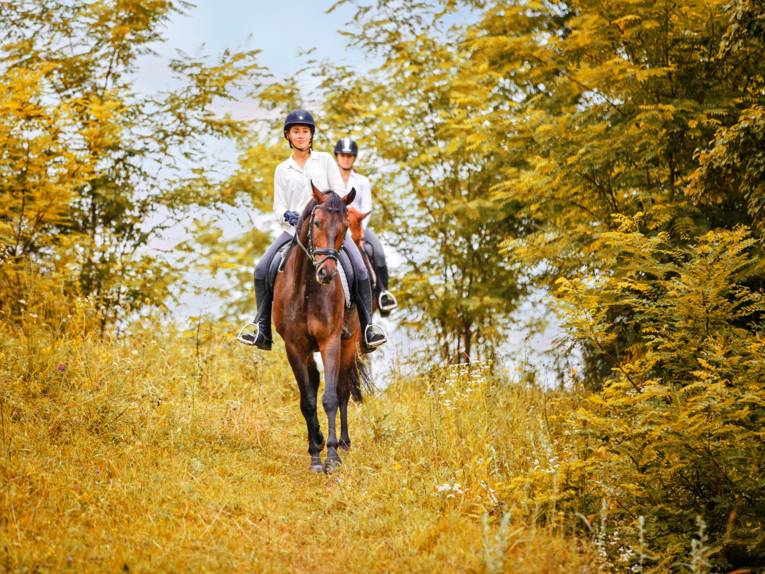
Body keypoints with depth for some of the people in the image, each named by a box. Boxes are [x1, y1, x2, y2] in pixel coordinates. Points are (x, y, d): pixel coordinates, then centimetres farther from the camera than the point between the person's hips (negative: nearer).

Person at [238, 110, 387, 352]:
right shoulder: (282, 169, 11)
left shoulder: (325, 160, 8)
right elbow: (278, 206, 8)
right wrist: (286, 215, -15)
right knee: (262, 270, -15)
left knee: (360, 270, -19)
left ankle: (367, 328, -10)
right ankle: (262, 330, -6)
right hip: (294, 229, 1)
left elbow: (340, 193, 2)